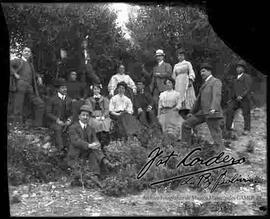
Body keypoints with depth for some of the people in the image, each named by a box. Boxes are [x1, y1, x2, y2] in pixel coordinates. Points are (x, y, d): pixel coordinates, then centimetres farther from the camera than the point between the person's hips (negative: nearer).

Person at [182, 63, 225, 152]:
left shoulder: (216, 82, -4)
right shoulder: (204, 84, 24)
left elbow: (217, 96, -22)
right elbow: (199, 100, 30)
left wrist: (213, 109, -38)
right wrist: (192, 112, 31)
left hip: (212, 113, -8)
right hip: (202, 112, 9)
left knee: (216, 136, -9)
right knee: (186, 124, 6)